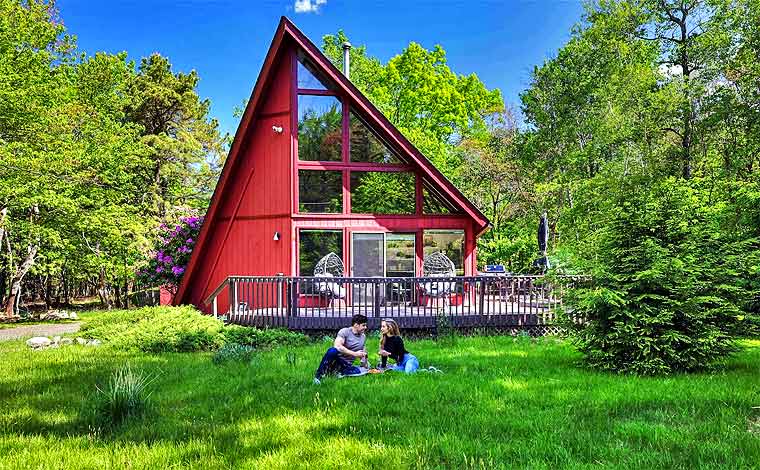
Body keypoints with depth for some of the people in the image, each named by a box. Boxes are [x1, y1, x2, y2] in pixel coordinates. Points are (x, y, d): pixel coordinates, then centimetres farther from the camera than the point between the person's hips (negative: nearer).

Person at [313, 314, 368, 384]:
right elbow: (337, 346, -24)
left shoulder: (363, 337, 13)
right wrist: (354, 354, -23)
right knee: (333, 351, -40)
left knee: (359, 371, -27)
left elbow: (362, 353, 29)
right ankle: (318, 375, -26)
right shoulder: (345, 332, -8)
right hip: (336, 360, -6)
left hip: (347, 365, 6)